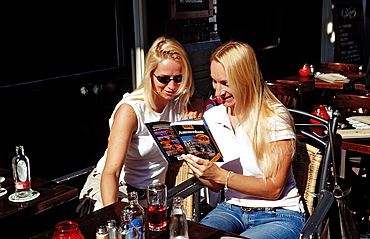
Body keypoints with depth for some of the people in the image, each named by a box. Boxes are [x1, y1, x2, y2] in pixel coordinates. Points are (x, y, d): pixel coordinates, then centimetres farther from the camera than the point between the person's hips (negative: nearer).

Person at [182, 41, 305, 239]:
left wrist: (220, 175, -23)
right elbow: (215, 187, 6)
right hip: (232, 208, 4)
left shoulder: (275, 118, -14)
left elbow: (274, 189, -14)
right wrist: (199, 169, -16)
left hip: (280, 215, -3)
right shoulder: (211, 118, 2)